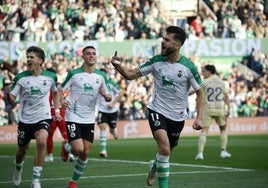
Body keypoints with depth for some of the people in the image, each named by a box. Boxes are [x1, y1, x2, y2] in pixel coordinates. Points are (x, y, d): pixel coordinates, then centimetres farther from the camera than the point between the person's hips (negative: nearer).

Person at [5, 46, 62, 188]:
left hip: (43, 117, -1)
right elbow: (12, 98, -10)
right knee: (23, 149, 12)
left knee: (41, 142, -27)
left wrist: (57, 110, 9)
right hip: (25, 119, 1)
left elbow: (56, 92, 16)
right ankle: (18, 169, 49)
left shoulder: (50, 76, -4)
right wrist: (8, 92, -31)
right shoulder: (20, 78, -9)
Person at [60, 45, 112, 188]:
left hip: (89, 120, 4)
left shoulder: (101, 76, 4)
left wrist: (106, 95, -14)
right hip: (73, 117, -4)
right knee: (78, 150, -15)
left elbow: (108, 97, 10)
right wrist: (61, 101, -21)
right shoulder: (73, 73, -6)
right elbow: (60, 90, 0)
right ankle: (66, 147, 21)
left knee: (85, 153, 2)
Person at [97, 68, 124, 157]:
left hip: (112, 110, -1)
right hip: (102, 110, 1)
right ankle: (103, 150, -20)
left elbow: (121, 93, -9)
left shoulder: (111, 83, -12)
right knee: (102, 127, -18)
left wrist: (113, 103, -15)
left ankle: (115, 131, 49)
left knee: (112, 130, 7)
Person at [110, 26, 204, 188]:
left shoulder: (188, 66, -11)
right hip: (157, 111, -1)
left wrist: (199, 118, -13)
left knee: (166, 153, 15)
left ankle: (154, 166, 51)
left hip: (178, 117, 1)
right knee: (164, 148, -24)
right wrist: (117, 65, -19)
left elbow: (200, 93, -4)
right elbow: (131, 74, 1)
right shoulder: (156, 61, -6)